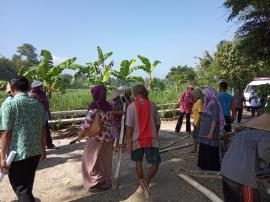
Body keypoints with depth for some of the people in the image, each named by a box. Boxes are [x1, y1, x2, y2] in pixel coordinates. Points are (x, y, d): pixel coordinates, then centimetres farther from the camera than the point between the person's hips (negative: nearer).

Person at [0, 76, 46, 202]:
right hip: (36, 152, 6)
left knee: (20, 187, 8)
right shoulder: (38, 105, 4)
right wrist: (43, 149, 18)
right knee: (27, 184, 24)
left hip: (18, 153, -5)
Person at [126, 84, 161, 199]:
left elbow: (129, 126, -12)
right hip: (151, 139, 0)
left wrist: (128, 141, -6)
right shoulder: (151, 105, 0)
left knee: (138, 163, 20)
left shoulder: (131, 106, -7)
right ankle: (146, 180, -14)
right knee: (155, 163, 9)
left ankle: (142, 185, 28)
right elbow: (158, 123, 7)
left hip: (137, 140, 0)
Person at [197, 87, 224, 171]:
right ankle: (204, 164, 29)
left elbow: (215, 120, -21)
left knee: (210, 148, 3)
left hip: (210, 131, -9)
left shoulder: (214, 104, -17)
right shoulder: (207, 103, 10)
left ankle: (211, 166, 17)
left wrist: (211, 133, -22)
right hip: (205, 131, 9)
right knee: (204, 148, 16)